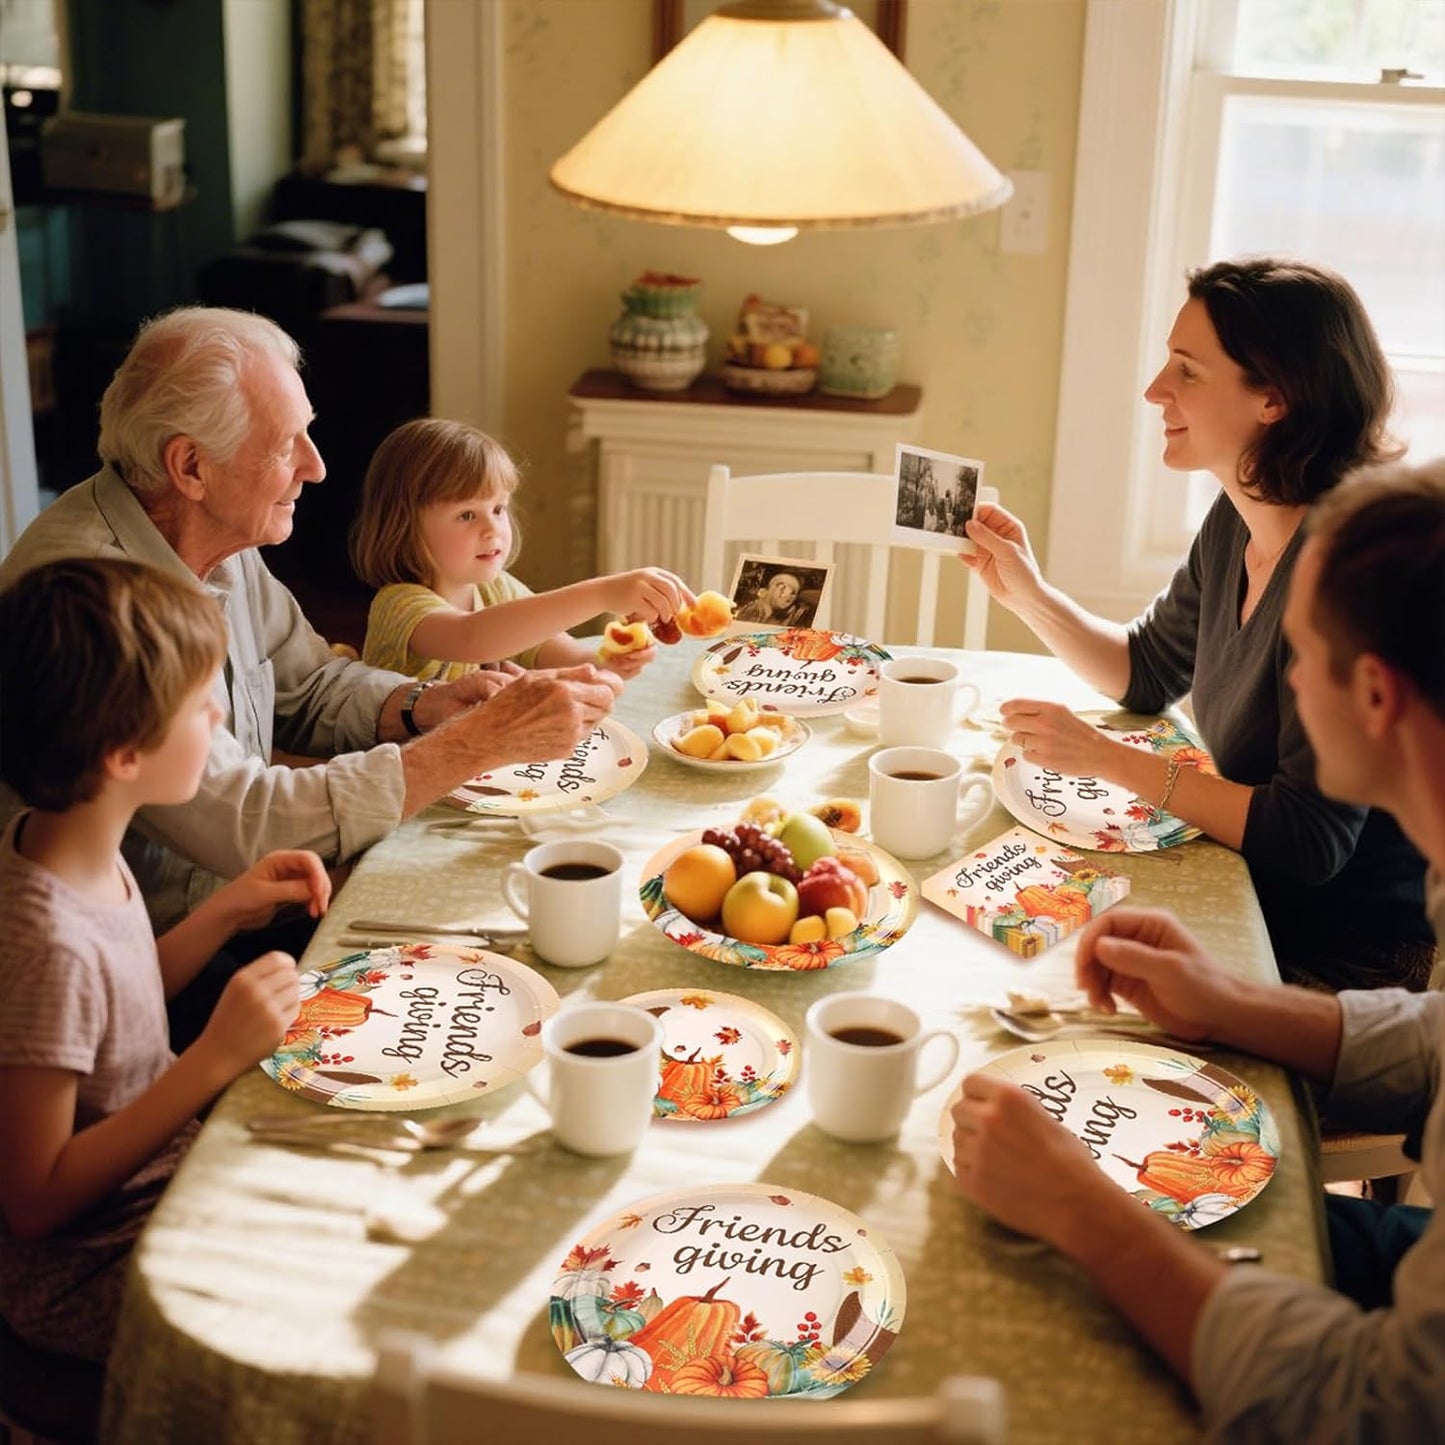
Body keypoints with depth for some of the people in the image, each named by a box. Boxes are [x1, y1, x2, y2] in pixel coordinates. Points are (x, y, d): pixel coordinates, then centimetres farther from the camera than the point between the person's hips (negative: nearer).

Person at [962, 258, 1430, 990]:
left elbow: (1308, 840, -26)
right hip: (1255, 906, 7)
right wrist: (1029, 594, 1)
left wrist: (1106, 758, -22)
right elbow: (1146, 675, 16)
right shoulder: (1235, 522, 0)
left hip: (1348, 965, -7)